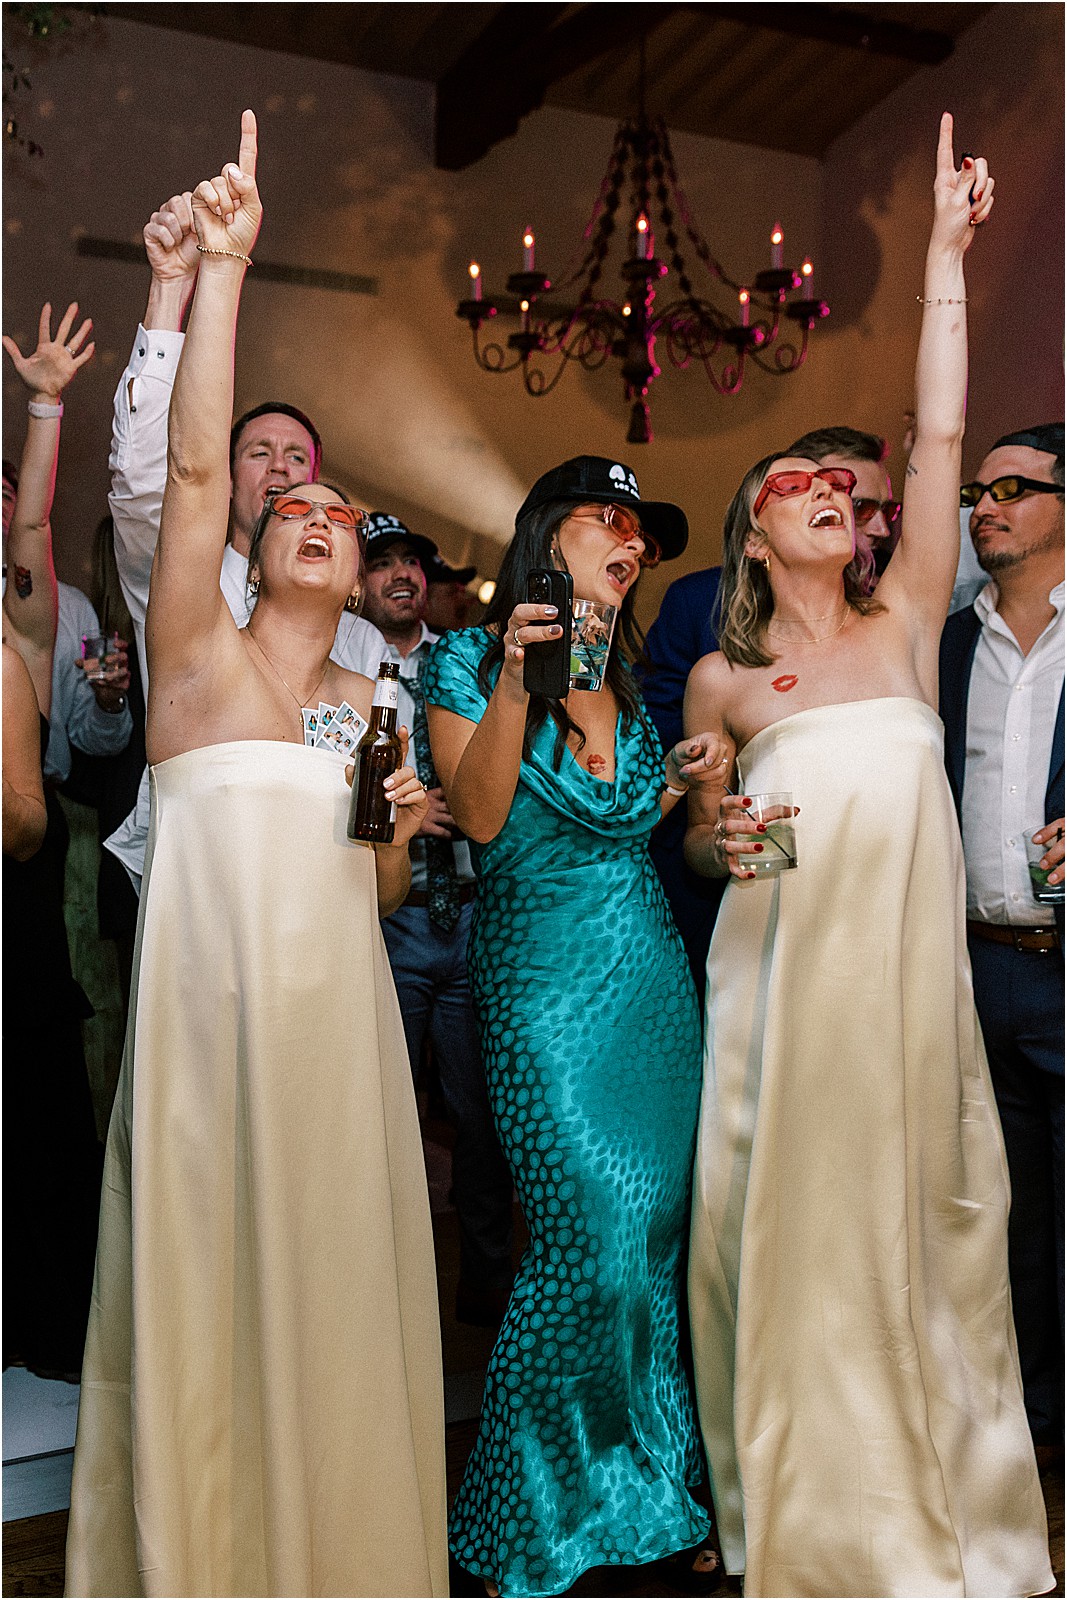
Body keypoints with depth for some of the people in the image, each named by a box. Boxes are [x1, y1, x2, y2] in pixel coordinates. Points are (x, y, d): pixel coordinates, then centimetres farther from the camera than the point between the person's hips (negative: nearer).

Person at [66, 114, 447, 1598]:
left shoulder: (373, 705, 13)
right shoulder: (199, 653, 2)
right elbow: (195, 467, -13)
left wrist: (401, 834, -2)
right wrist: (223, 266, -18)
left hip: (337, 1023, 4)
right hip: (214, 1010, -4)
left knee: (335, 1281, 12)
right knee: (208, 1284, 3)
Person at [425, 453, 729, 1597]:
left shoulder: (625, 678, 15)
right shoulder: (467, 658, -1)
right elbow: (482, 817, -13)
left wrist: (679, 784, 5)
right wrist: (515, 681, -21)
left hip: (653, 973, 6)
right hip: (543, 979, -6)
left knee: (654, 1231, 8)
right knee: (595, 1234, -13)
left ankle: (641, 1494, 29)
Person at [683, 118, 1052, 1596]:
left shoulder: (906, 625, 8)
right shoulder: (721, 679, 6)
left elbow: (941, 437, 3)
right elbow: (695, 839, 13)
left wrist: (946, 256, 4)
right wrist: (719, 841, -10)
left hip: (912, 974, 1)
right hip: (781, 978, -1)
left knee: (927, 1228, 7)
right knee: (790, 1233, 3)